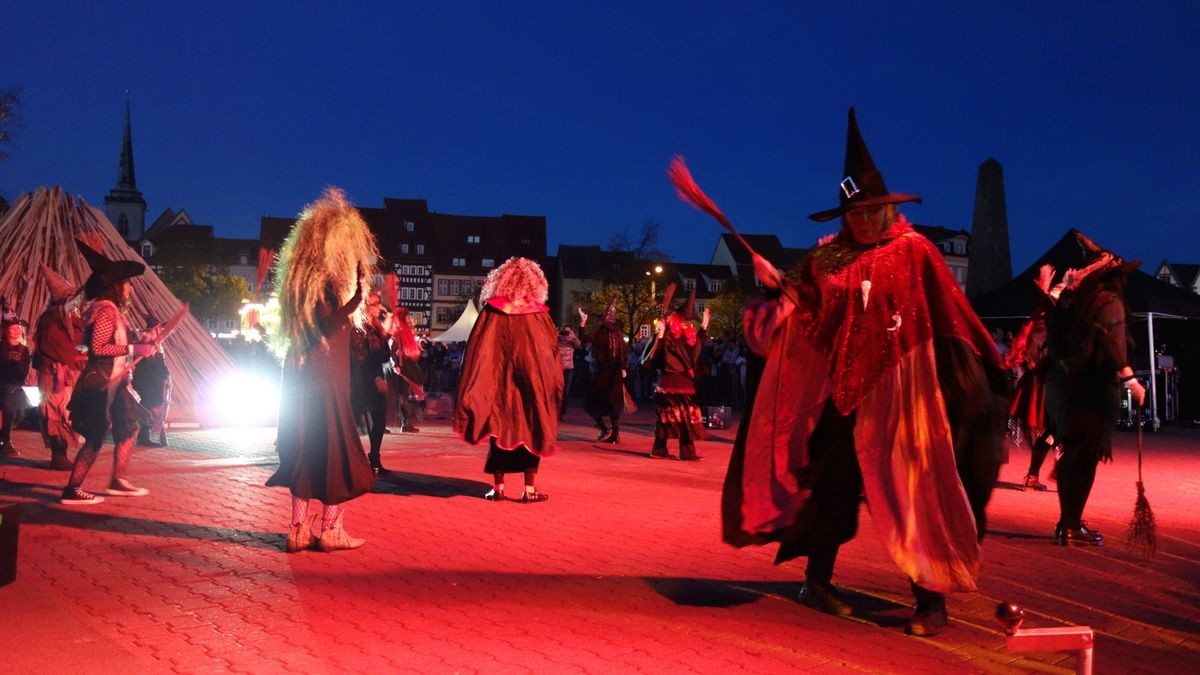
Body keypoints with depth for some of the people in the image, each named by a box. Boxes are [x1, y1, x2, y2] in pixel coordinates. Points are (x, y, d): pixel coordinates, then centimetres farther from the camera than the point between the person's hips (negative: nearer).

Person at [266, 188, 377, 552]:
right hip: (324, 381, -8)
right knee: (337, 450, 1)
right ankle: (329, 529, 5)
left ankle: (300, 529, 14)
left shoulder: (304, 276, 12)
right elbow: (328, 327, -19)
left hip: (301, 376, 8)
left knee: (305, 452, 11)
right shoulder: (325, 278, -13)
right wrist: (356, 297, -21)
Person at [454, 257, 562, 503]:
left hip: (498, 384, 1)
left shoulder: (491, 311, -4)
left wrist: (475, 392, 2)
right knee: (530, 432, 8)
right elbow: (552, 352, 1)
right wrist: (550, 386, 11)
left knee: (500, 431, 11)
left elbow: (477, 351, -4)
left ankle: (498, 487, 10)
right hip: (532, 382, -1)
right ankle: (530, 489, 7)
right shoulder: (538, 314, -5)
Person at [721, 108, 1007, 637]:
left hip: (899, 393, -4)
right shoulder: (831, 257, 8)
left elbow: (950, 318, -4)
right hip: (844, 389, 4)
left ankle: (932, 599, 11)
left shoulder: (913, 253, -3)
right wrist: (779, 287, -12)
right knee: (832, 482, 10)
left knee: (912, 491, -1)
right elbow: (803, 315, 6)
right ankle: (817, 581, 25)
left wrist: (974, 375, -8)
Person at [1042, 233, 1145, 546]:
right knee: (1085, 457, -2)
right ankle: (1071, 526, 0)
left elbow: (1055, 336, 16)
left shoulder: (1071, 297, 11)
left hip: (1063, 381, 7)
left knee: (1071, 454, 15)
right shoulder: (1109, 301, -9)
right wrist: (1130, 379, -31)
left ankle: (1068, 522, 24)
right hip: (1092, 388, -7)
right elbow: (1113, 344, -23)